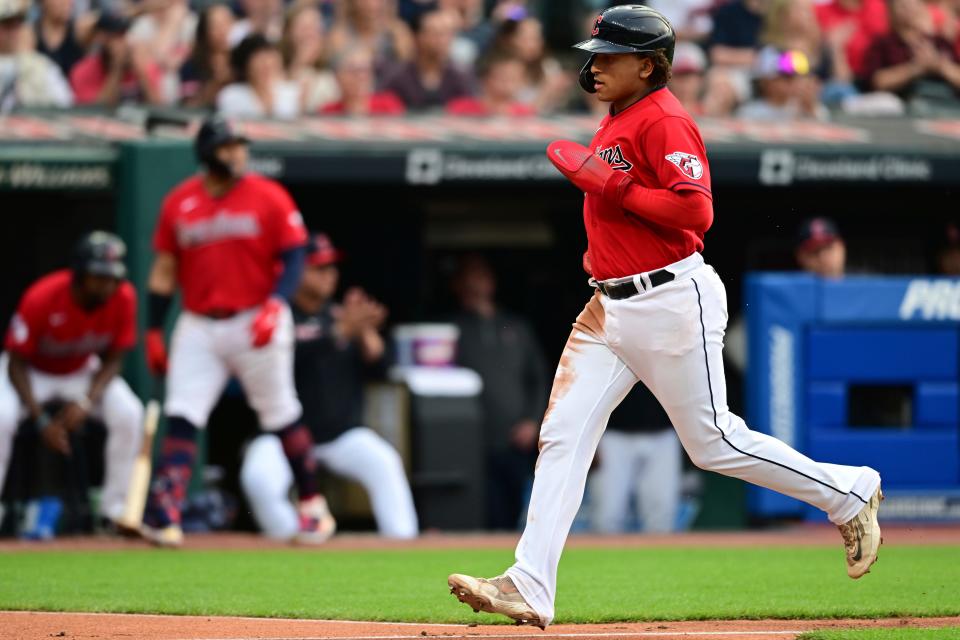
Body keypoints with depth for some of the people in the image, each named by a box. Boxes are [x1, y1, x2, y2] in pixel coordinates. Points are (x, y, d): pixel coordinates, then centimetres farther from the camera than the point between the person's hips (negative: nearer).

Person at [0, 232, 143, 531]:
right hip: (32, 371, -3)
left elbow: (112, 360, -9)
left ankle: (117, 512, -9)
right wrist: (41, 421, -33)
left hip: (83, 372, 3)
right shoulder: (41, 298, -33)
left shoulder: (123, 298, -22)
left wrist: (86, 402, -27)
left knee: (129, 413, -22)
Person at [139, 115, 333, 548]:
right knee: (181, 418, -8)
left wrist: (274, 304, -20)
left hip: (256, 323, -2)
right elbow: (164, 270, 11)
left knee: (282, 416, 5)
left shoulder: (269, 198, -2)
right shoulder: (178, 204, 6)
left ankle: (312, 504, 20)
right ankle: (165, 513, -13)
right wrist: (153, 332, 7)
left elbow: (293, 257, -4)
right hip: (198, 328, 2)